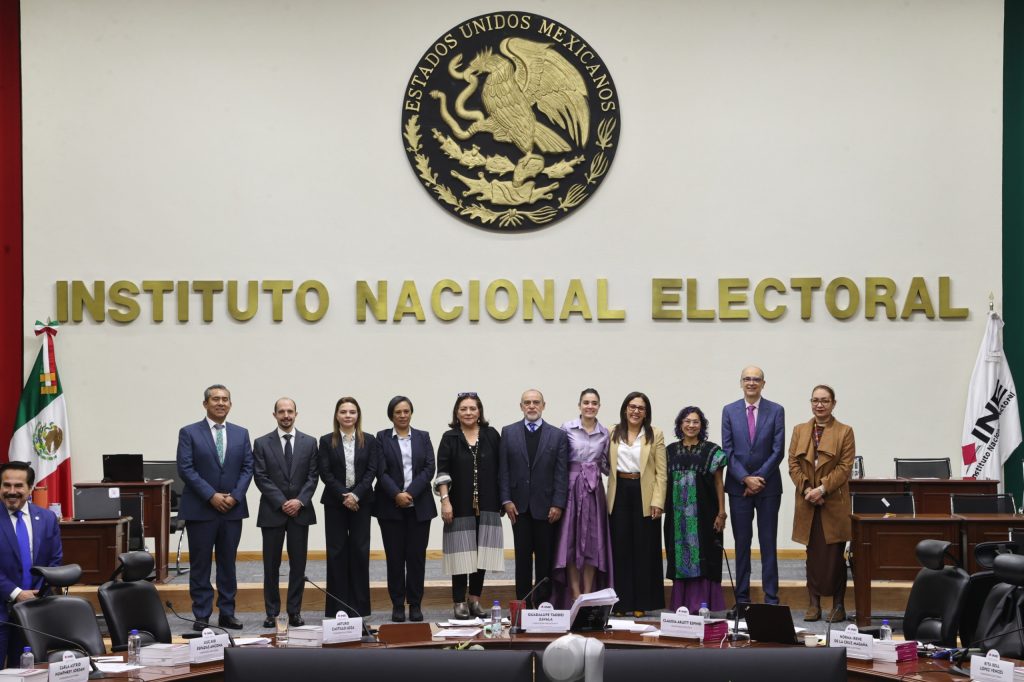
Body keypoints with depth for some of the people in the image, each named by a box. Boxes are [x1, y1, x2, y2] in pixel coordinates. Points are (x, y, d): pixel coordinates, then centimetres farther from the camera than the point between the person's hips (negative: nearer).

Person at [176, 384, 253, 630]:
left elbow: (247, 468, 6)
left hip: (232, 509, 3)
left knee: (228, 563, 8)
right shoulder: (189, 433, -1)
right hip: (200, 509, -3)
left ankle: (227, 613, 15)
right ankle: (202, 616, 6)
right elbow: (185, 469, -8)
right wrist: (211, 496, -14)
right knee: (200, 564, 1)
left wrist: (235, 496, -8)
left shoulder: (241, 434, 10)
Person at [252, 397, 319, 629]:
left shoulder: (309, 442, 6)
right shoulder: (262, 443, 1)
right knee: (271, 565, 2)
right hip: (272, 512, -1)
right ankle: (272, 612, 9)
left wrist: (300, 501, -11)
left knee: (298, 564, 2)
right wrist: (282, 503, -12)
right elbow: (261, 478, -4)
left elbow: (313, 476, 3)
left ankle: (295, 611, 8)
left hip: (300, 511, 1)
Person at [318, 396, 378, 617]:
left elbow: (372, 470, -1)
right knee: (336, 551, 1)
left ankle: (359, 605, 6)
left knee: (360, 550, 0)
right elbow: (325, 473, -3)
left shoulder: (369, 441, 6)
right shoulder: (327, 441, 3)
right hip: (334, 502, -1)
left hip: (361, 502, 1)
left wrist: (356, 495, -13)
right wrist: (343, 496, -12)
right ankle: (337, 605, 5)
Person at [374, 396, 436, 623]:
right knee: (395, 557, 0)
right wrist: (397, 495, -16)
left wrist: (410, 493, -10)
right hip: (391, 507, -1)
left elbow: (429, 468, 1)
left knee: (417, 556, 1)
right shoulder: (382, 438, 5)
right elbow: (381, 471, -3)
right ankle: (397, 605, 6)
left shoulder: (423, 437, 10)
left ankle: (415, 604, 8)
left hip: (419, 506, 1)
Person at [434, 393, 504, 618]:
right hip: (460, 505, -2)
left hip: (486, 505, 2)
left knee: (482, 553, 3)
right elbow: (442, 472, -4)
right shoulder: (450, 438, 1)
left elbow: (500, 469, 8)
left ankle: (475, 599, 13)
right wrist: (445, 500, -12)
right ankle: (460, 602, 4)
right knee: (462, 553, -2)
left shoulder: (491, 436, 6)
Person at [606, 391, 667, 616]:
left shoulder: (655, 435, 3)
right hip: (620, 493, 2)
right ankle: (622, 601, 9)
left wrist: (657, 501, -9)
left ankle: (642, 602, 8)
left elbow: (661, 472, -1)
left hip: (644, 494, -2)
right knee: (621, 547, 3)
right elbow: (607, 464, 7)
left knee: (644, 548, 2)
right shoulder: (613, 433, 9)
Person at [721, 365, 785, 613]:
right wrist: (745, 479, -10)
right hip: (738, 486, 1)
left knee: (768, 544, 2)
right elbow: (728, 451, 1)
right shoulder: (729, 411, 5)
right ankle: (742, 599, 8)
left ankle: (771, 599, 4)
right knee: (742, 544, 4)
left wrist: (759, 479, -10)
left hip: (768, 485, -1)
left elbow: (778, 450, -3)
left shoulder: (776, 411, 1)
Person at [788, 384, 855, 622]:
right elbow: (793, 464, 5)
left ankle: (838, 604, 5)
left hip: (835, 504, -3)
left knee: (834, 555, -3)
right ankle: (814, 603, 9)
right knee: (813, 555, 5)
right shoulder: (800, 431, 11)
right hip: (807, 504, 3)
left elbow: (845, 467, -7)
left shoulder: (845, 432, 1)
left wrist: (822, 489, -16)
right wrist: (807, 489, -9)